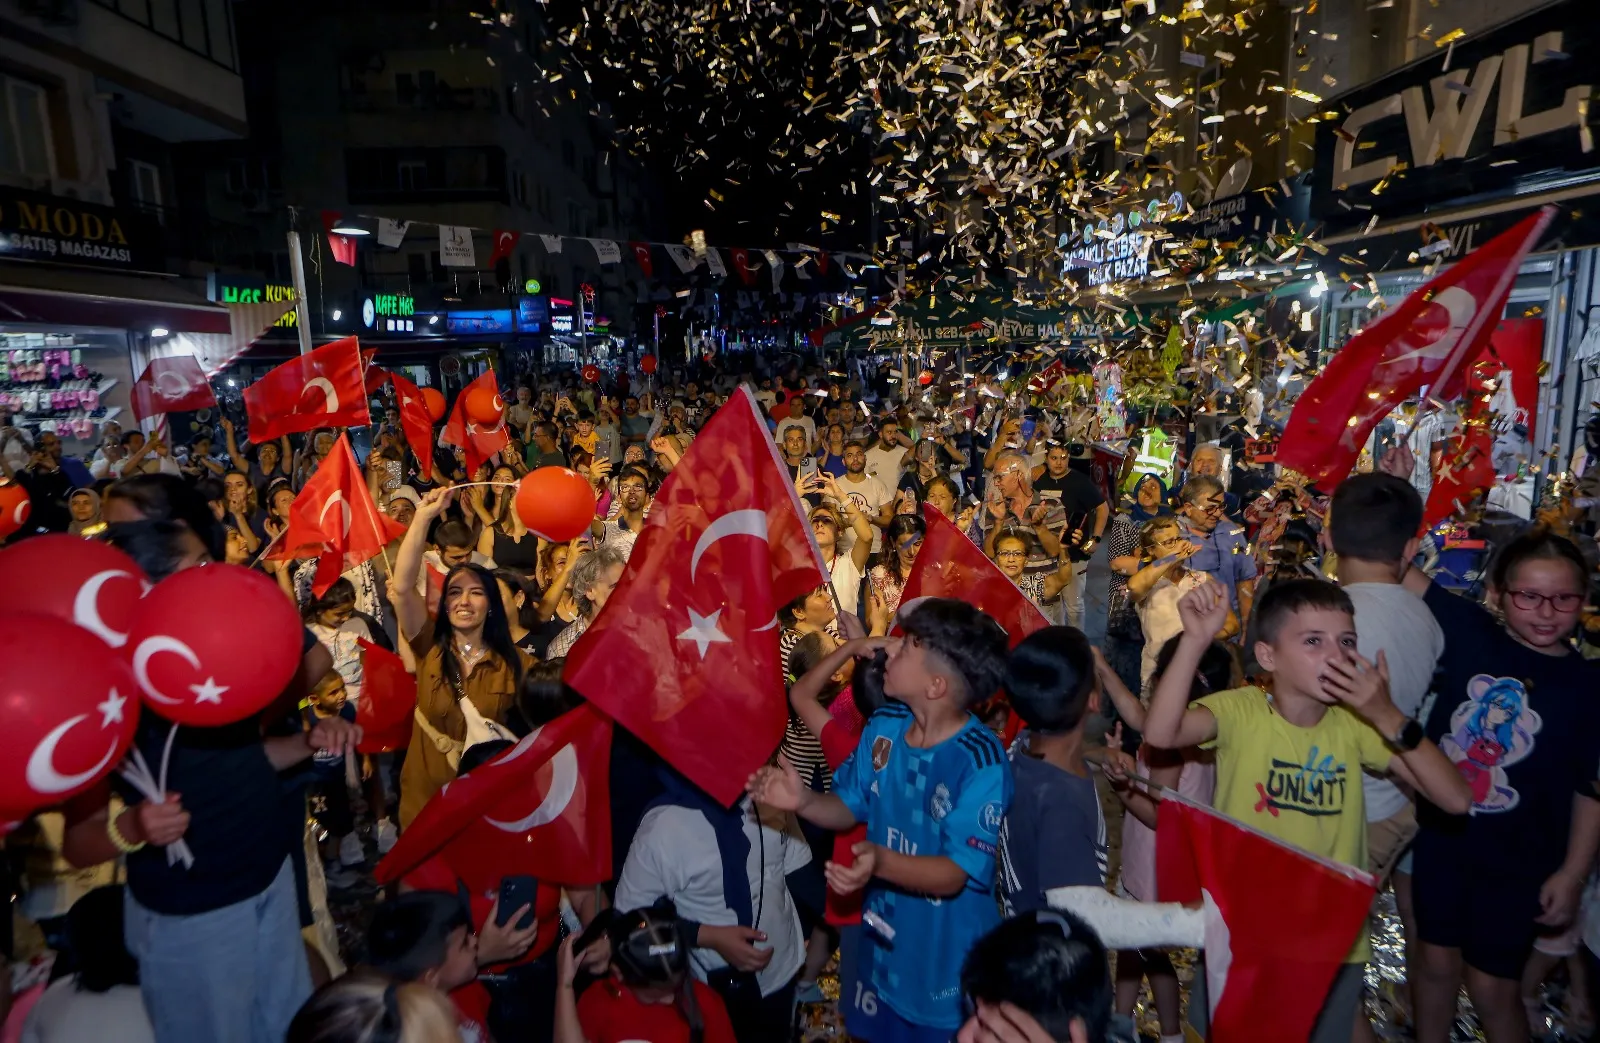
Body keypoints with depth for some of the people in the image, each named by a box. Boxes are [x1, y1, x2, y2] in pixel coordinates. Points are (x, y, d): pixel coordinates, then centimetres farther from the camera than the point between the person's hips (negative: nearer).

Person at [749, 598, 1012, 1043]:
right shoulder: (884, 725, -9)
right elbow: (849, 809, 1)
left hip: (950, 961, -6)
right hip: (883, 943, 6)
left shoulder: (981, 762, -28)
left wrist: (882, 861, -44)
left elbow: (956, 873, -28)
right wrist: (804, 801, -19)